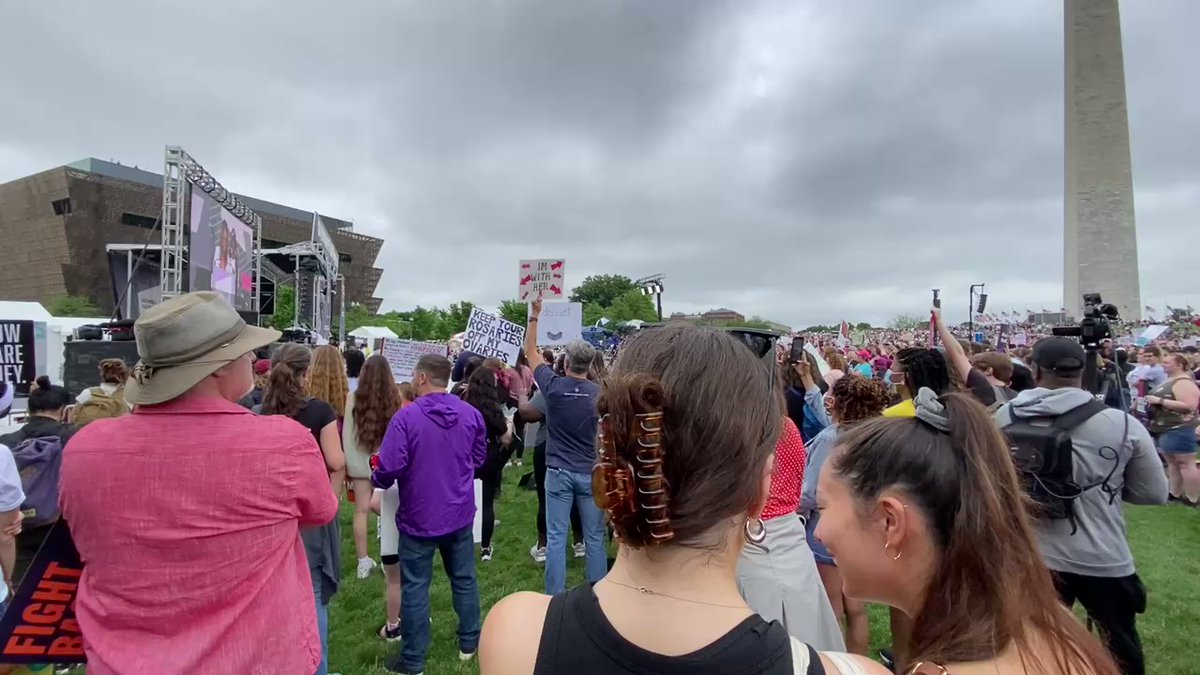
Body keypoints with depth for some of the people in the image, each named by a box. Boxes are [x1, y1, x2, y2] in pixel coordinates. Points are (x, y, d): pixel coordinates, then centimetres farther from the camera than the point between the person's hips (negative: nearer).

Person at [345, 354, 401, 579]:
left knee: (361, 511, 9)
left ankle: (363, 561, 18)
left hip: (360, 460, 1)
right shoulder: (395, 397, -10)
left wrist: (347, 462, 8)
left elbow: (347, 433, -2)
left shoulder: (353, 398, -7)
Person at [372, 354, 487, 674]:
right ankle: (469, 643, 33)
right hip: (460, 514, 4)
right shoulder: (471, 414, -4)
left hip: (419, 517, -4)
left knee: (415, 588, 10)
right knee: (464, 579, 18)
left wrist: (376, 480, 3)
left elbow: (390, 468, -20)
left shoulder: (406, 417, -19)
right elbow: (480, 457, 10)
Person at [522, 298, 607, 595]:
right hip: (590, 472, 1)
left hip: (558, 472, 0)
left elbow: (531, 352, 7)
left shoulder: (553, 386, -7)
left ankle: (555, 598, 11)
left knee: (556, 537, 6)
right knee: (594, 537, 11)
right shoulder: (599, 393, -7)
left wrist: (535, 316, 10)